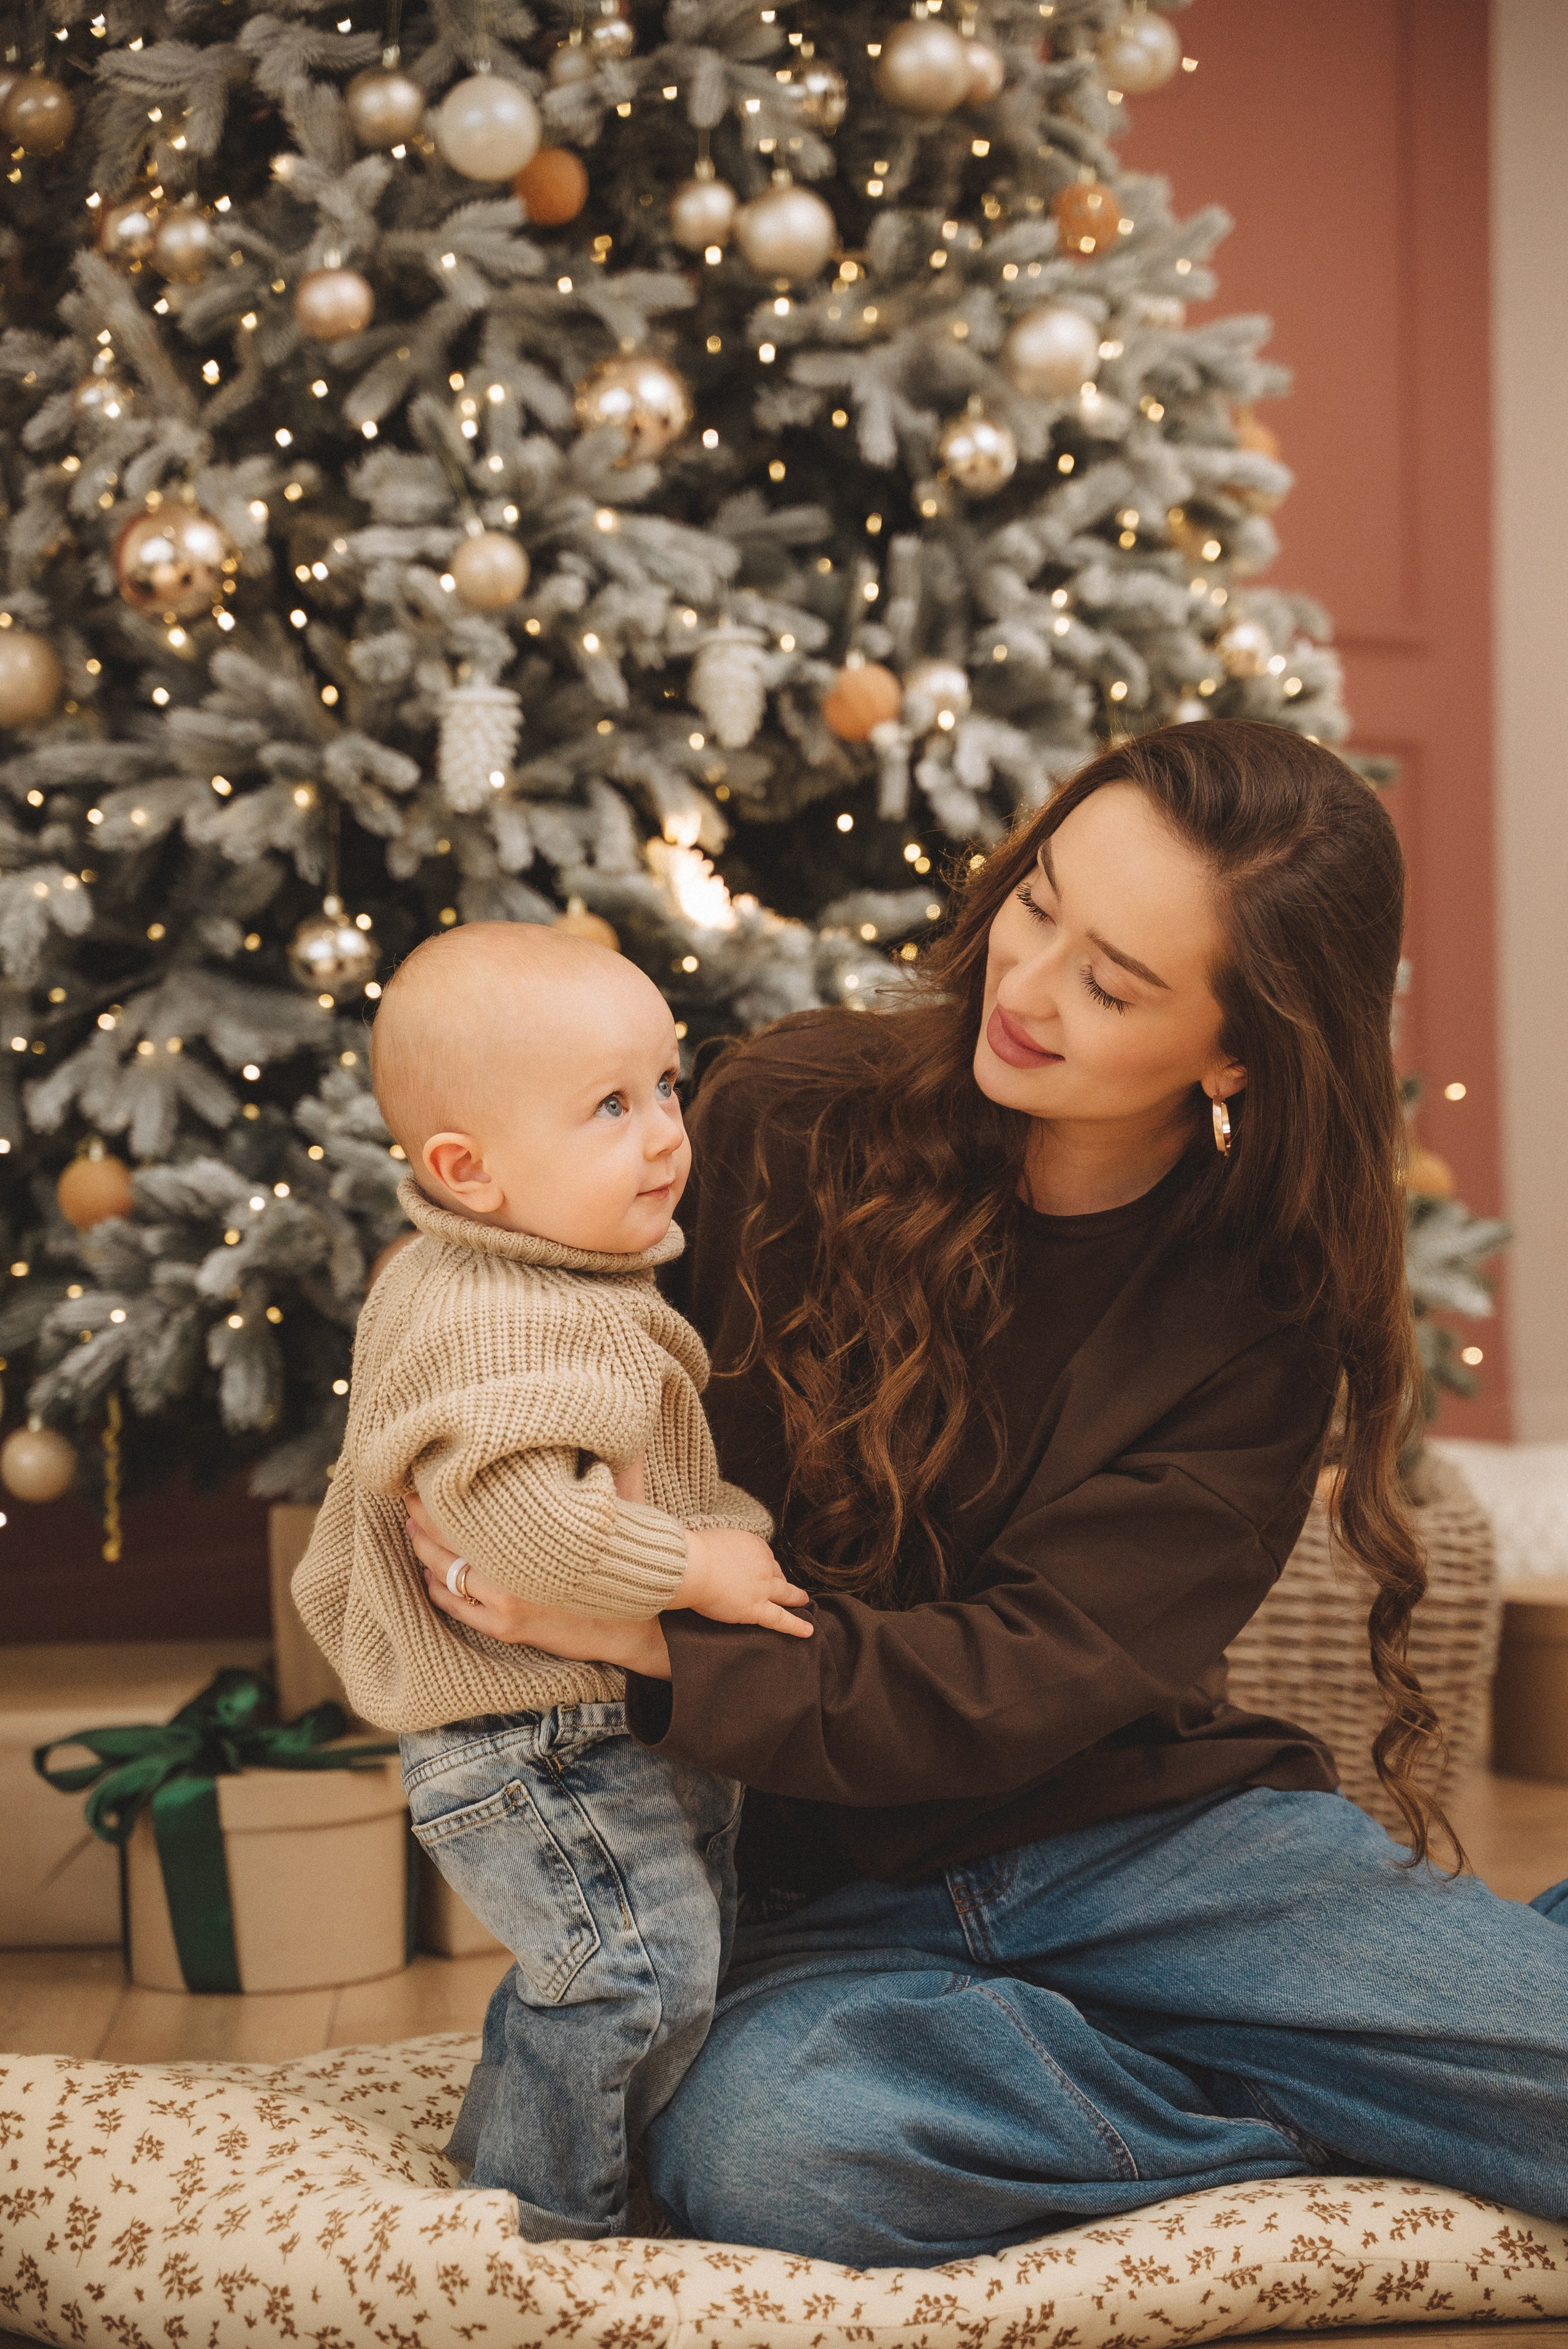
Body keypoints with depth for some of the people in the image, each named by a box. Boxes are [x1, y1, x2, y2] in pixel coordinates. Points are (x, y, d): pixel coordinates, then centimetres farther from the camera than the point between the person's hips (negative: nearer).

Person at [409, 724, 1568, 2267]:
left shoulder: (1264, 1317, -6)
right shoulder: (786, 1122, -5)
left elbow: (1022, 1684, -16)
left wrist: (659, 1658, -28)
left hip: (1156, 1838, -1)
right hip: (823, 1895, 1)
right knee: (759, 2152, -36)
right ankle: (1353, 2102, -11)